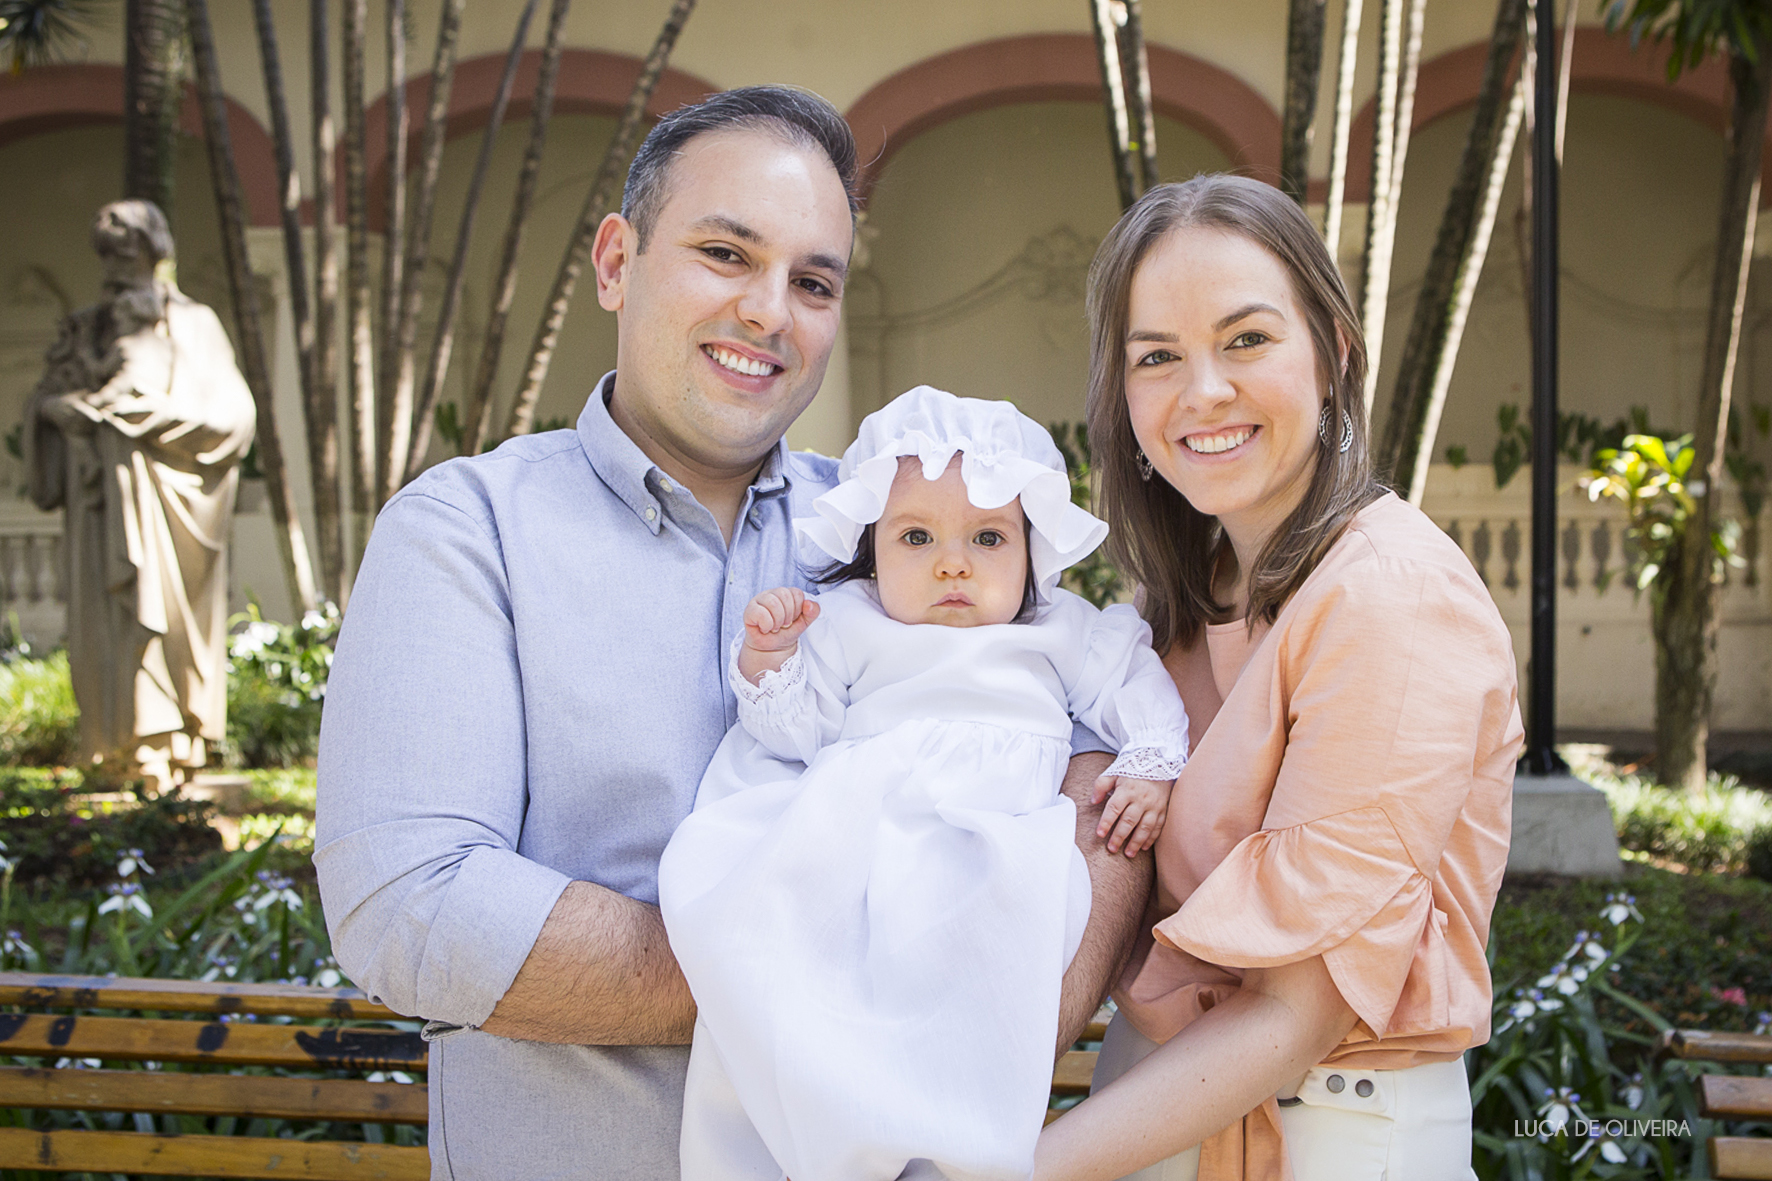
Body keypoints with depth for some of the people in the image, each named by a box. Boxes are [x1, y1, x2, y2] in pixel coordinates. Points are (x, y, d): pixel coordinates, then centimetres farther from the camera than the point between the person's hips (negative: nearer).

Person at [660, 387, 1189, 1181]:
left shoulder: (1061, 633, 22)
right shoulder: (847, 626, 18)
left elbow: (1133, 682, 21)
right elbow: (793, 729, 13)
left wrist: (1152, 766, 5)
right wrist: (768, 660, -4)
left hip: (998, 840, 0)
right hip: (850, 826, 0)